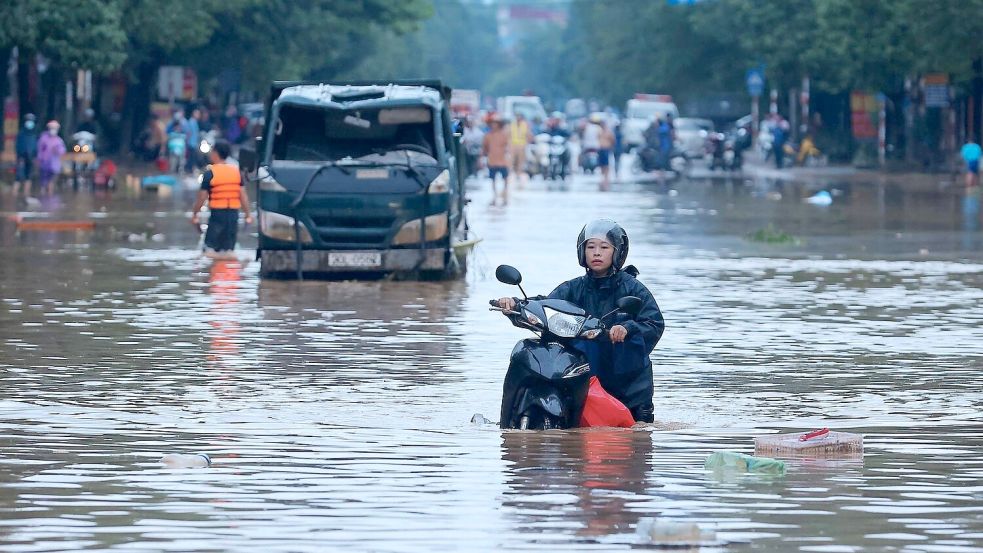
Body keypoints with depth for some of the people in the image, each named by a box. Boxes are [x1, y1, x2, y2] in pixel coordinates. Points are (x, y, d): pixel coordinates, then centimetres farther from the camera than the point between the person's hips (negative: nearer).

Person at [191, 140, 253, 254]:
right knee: (229, 248, 10)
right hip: (233, 214, 4)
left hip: (217, 213, -4)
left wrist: (194, 214, 3)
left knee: (210, 247, 0)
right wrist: (248, 215, 11)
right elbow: (243, 195, 4)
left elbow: (202, 197, -7)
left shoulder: (210, 173, -9)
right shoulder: (237, 171, 4)